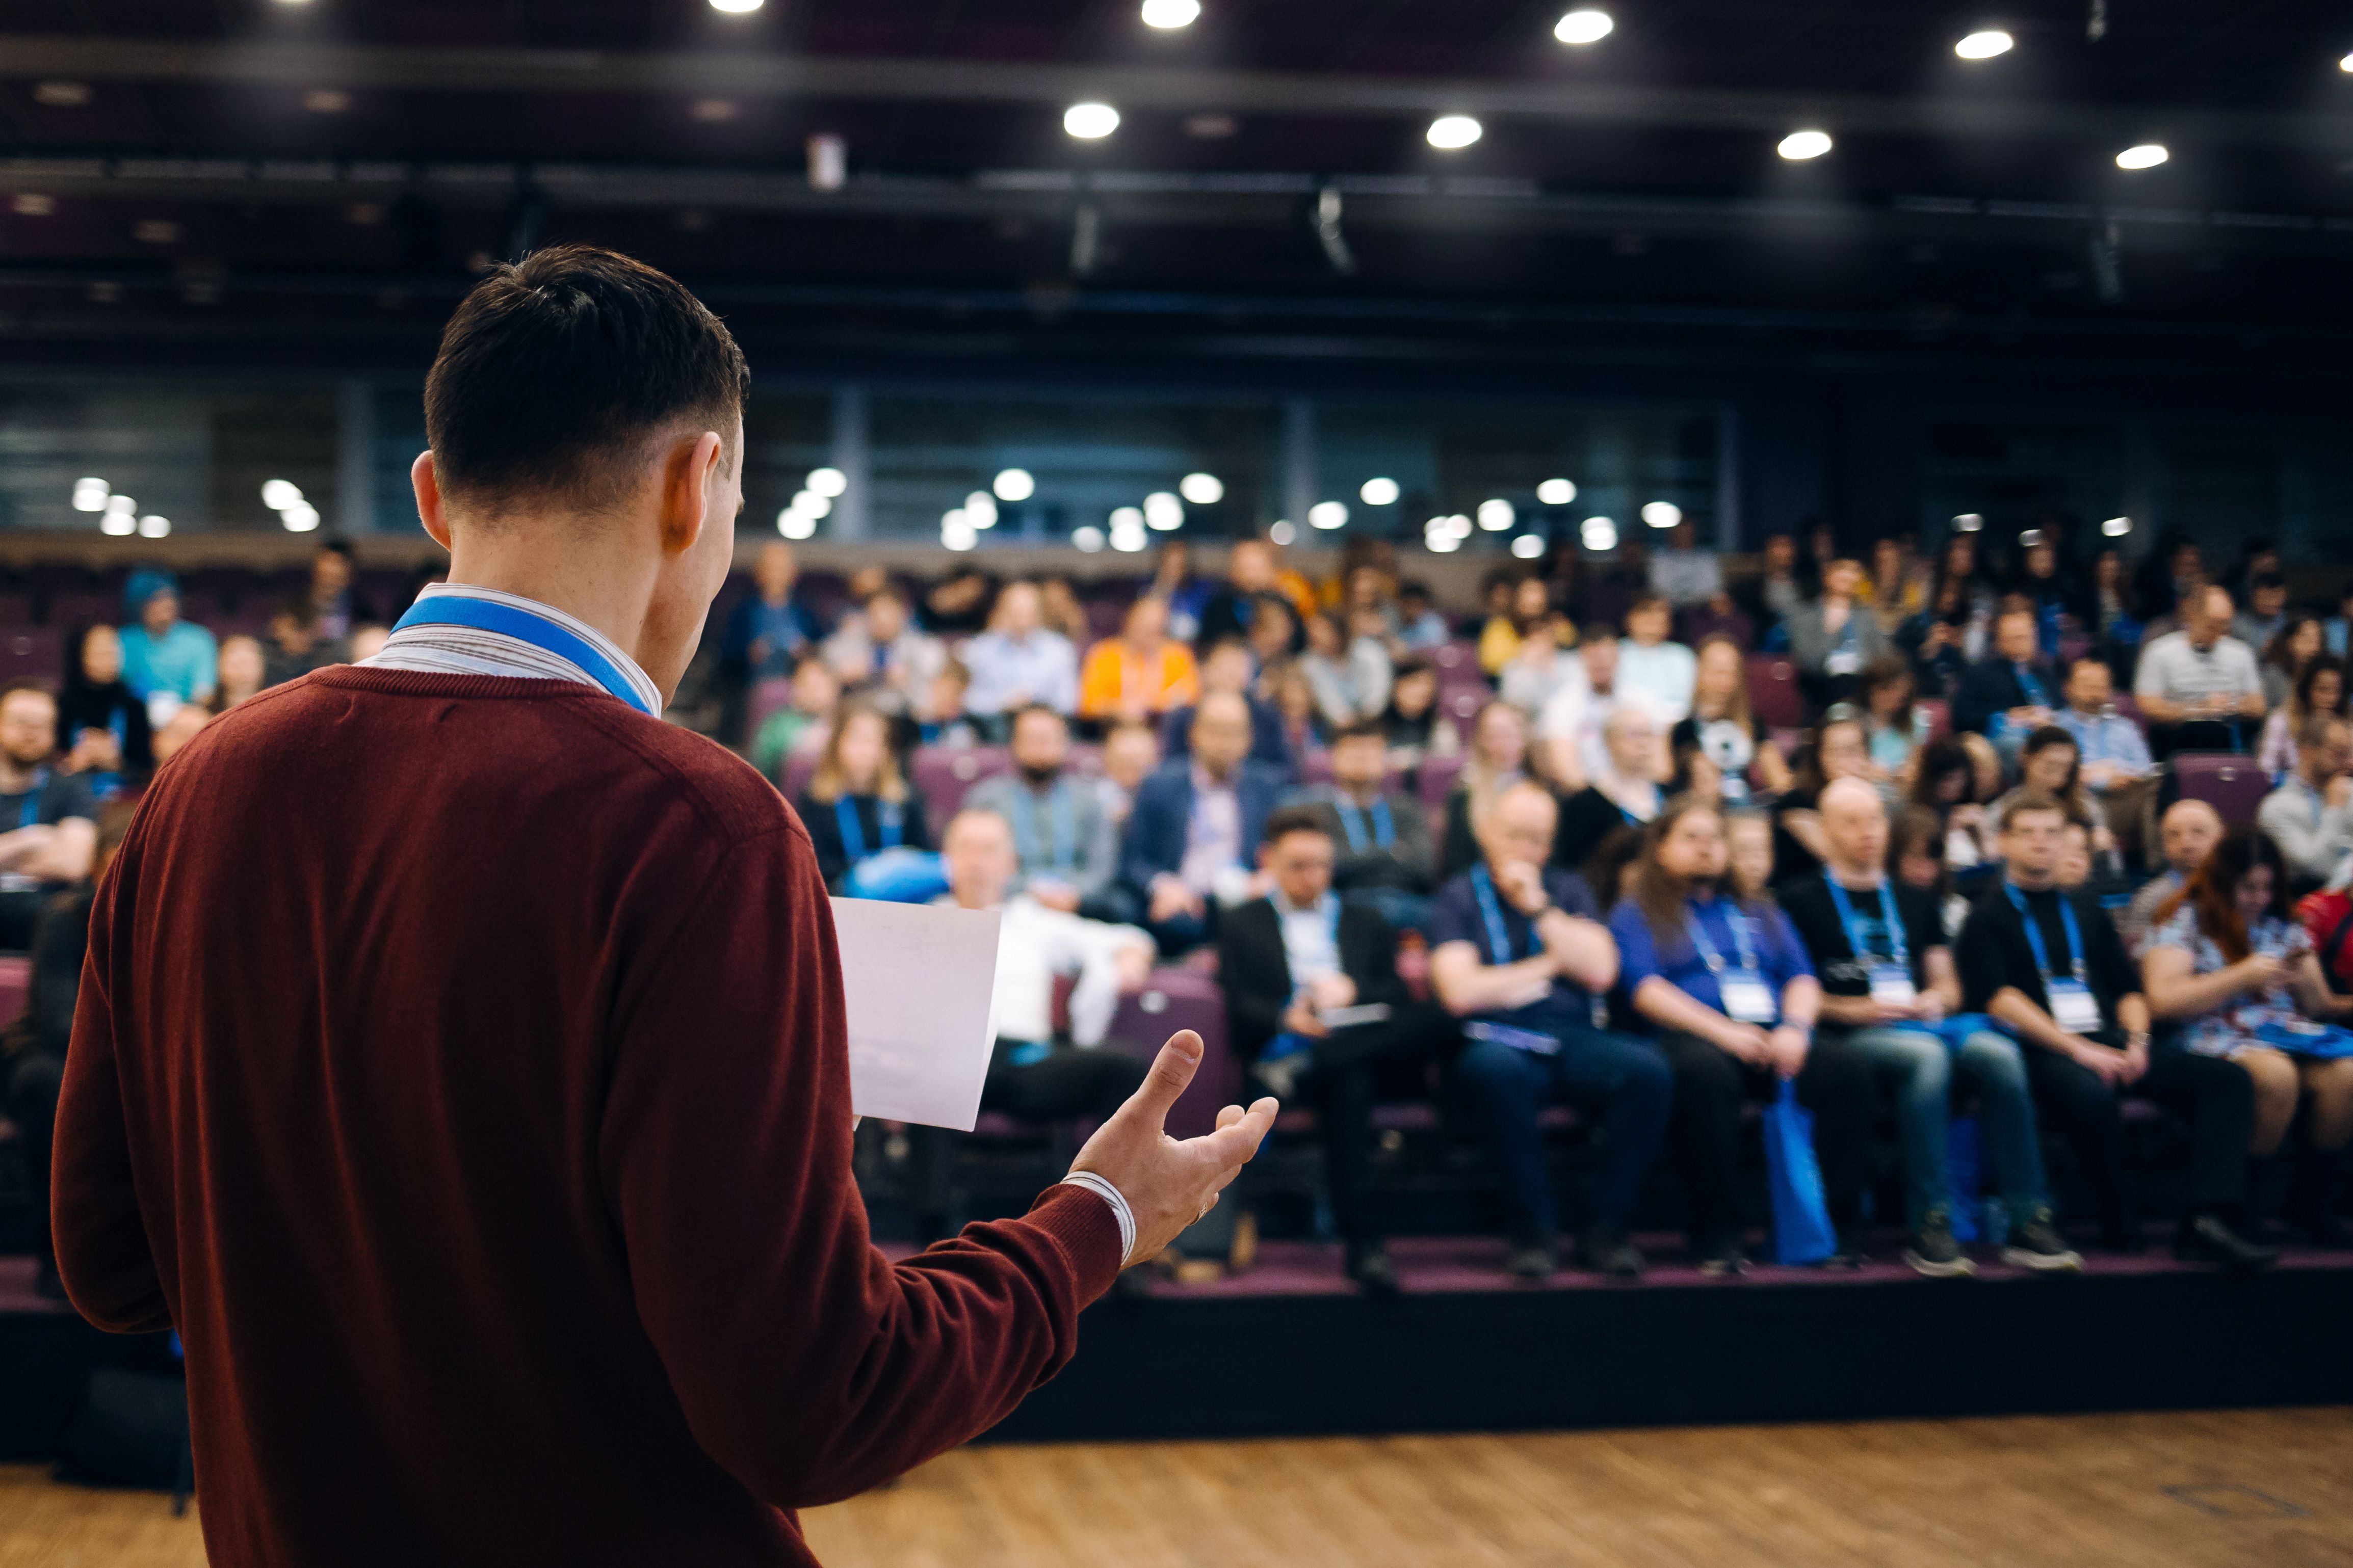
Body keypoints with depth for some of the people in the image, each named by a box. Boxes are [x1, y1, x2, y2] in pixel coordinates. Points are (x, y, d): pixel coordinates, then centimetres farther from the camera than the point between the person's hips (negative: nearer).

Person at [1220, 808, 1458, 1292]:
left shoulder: (1364, 920, 29)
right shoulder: (1241, 924, 20)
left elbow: (1398, 995, 16)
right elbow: (1239, 1007, 5)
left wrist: (1352, 990, -7)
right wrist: (1287, 1017, -18)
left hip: (1374, 1044, 3)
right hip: (1288, 1049, -2)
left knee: (1438, 1019, -33)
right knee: (1349, 1080, -41)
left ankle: (1305, 1069, -42)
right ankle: (1361, 1242, -46)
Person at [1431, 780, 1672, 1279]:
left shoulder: (1569, 891, 19)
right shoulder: (1459, 898, 8)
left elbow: (1600, 972, 3)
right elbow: (1461, 992, -7)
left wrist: (1540, 909, -2)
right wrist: (1549, 964, 3)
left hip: (1575, 1041, 3)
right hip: (1498, 1041, -3)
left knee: (1648, 1069, -28)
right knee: (1497, 1067, -39)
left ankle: (1604, 1227, -15)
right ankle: (1533, 1228, -23)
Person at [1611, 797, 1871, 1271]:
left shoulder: (1760, 913, 29)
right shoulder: (1636, 915, 15)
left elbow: (1803, 978, 18)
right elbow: (1646, 990, -2)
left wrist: (1795, 1026, -7)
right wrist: (1724, 1031, -16)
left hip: (1774, 1035, 4)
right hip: (1691, 1036, -4)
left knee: (1847, 1069, -27)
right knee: (1706, 1072, -40)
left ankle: (1838, 1227, -23)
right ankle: (1716, 1235, -31)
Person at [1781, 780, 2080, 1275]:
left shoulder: (1916, 903, 26)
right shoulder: (1803, 902, 9)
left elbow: (1948, 985, 23)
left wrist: (1936, 1000, 0)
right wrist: (1854, 1009, -12)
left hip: (1921, 1025, 5)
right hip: (1850, 1037, -5)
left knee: (1998, 1052, -28)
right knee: (1927, 1055, -37)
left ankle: (2026, 1221, -30)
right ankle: (1928, 1226, -38)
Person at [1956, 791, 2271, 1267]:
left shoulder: (2086, 912, 26)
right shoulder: (1988, 917, 7)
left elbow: (2129, 988, 23)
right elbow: (1999, 999, -7)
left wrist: (2136, 1040, 0)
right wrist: (2078, 1049, -16)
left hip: (2108, 1042, 6)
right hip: (2041, 1049, -6)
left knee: (2228, 1079, -16)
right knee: (2090, 1091, -41)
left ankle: (2206, 1220, -30)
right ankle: (2119, 1225, -19)